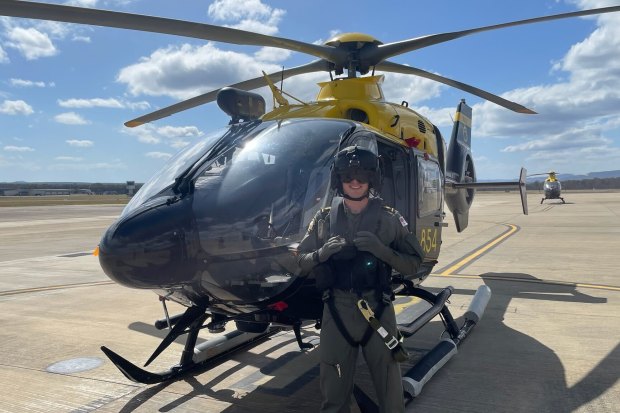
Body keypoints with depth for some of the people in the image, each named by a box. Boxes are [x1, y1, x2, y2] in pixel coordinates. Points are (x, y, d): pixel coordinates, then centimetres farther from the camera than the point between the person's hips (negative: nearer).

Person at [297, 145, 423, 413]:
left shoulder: (389, 218, 0)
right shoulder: (324, 218, 4)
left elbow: (412, 264, 0)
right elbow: (302, 261, 8)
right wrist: (322, 252, -13)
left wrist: (381, 249, -17)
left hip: (377, 308, -1)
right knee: (333, 385, 10)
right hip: (337, 309, 1)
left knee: (389, 383, 7)